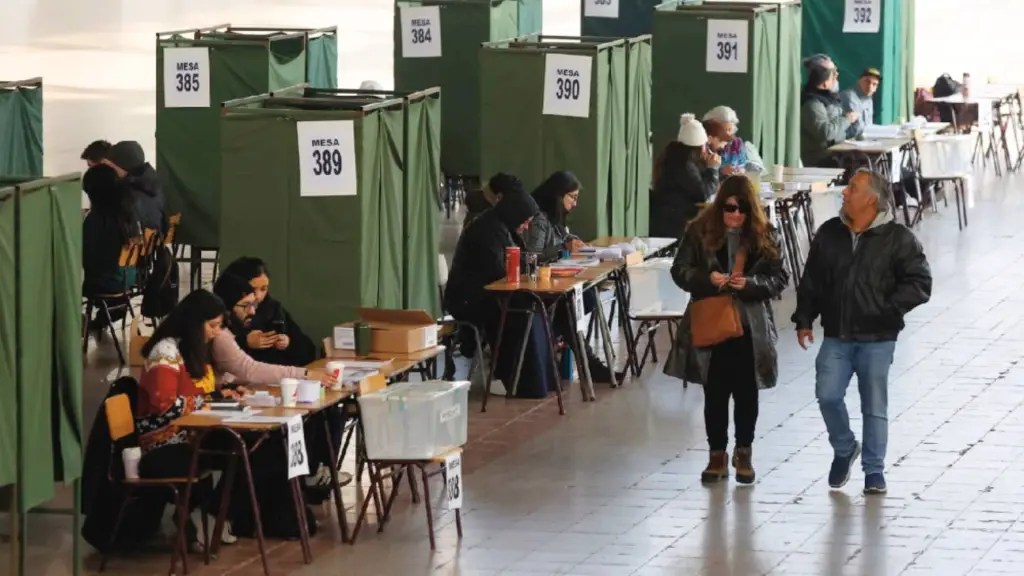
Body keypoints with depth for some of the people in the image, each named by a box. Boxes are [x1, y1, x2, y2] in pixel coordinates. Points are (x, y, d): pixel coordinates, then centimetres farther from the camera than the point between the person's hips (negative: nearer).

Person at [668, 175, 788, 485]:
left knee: (746, 392, 9)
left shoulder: (765, 235, -3)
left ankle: (744, 453, 24)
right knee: (715, 392, 6)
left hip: (751, 327, 0)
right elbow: (680, 270, -1)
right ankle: (717, 454, 18)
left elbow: (779, 278, -2)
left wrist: (751, 283, -21)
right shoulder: (700, 232, -4)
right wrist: (706, 278, -20)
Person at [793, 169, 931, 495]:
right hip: (836, 336, 3)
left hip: (876, 339, -3)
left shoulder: (897, 239, -7)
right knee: (827, 395, -8)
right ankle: (843, 450, 18)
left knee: (874, 406, 3)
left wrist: (887, 309, -14)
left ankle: (874, 470, 16)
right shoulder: (829, 234, 5)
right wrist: (804, 320, 8)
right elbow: (811, 281, 13)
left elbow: (919, 284, -7)